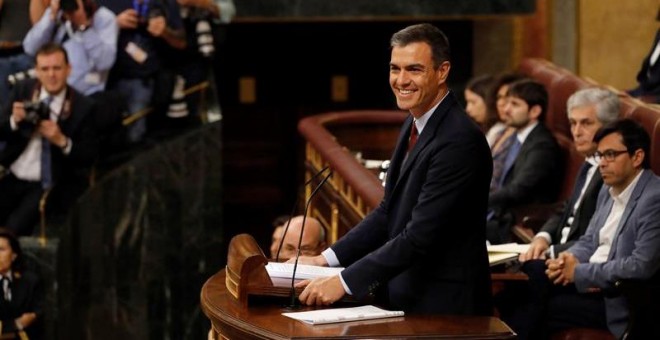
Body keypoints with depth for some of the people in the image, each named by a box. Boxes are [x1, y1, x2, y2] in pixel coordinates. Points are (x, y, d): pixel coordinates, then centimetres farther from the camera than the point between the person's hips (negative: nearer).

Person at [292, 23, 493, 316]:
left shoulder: (460, 140, -20)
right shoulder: (415, 125, 9)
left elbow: (420, 234, -24)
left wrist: (345, 282, -24)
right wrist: (326, 259, 2)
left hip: (443, 307, -8)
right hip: (404, 297, 8)